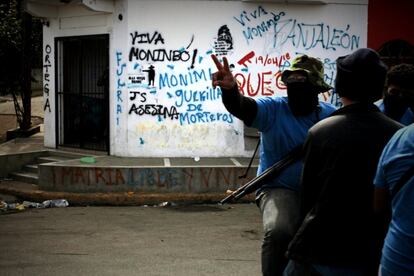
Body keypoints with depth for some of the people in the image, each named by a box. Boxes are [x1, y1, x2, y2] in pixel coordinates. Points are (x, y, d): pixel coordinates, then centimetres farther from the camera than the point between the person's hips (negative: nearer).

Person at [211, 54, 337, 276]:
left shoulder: (331, 115, -1)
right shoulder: (273, 109, -9)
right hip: (279, 189, -4)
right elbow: (241, 108, -27)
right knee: (278, 232, -31)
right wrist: (230, 90, -49)